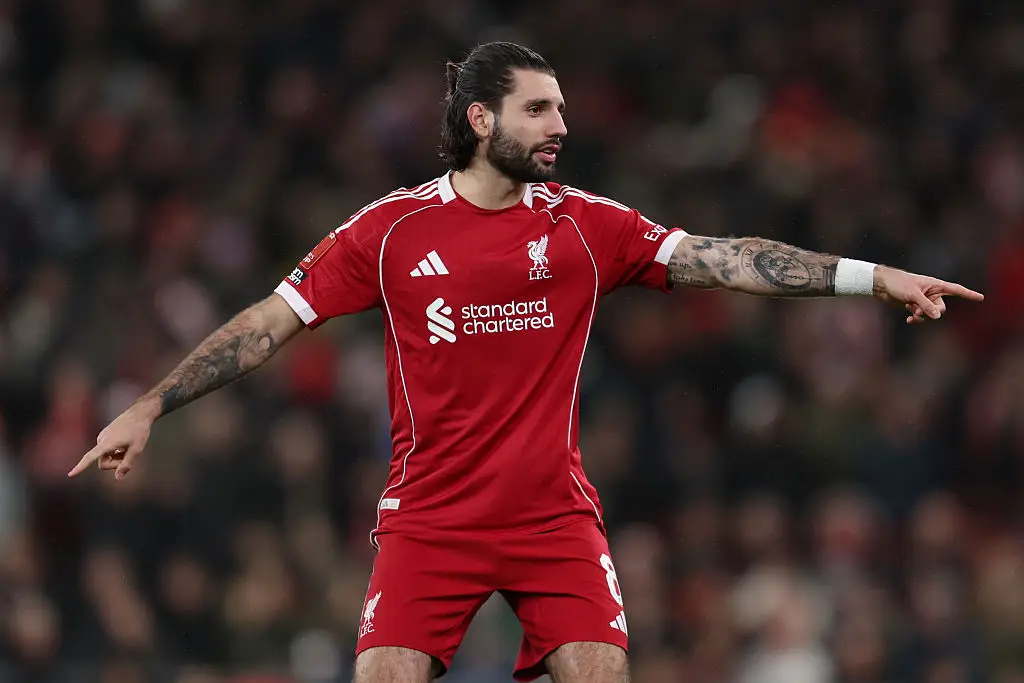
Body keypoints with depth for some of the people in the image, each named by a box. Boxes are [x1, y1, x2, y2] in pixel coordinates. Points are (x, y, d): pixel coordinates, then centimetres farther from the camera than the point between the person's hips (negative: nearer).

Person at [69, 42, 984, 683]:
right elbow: (272, 321, 1)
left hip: (557, 515, 1)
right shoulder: (390, 230, -2)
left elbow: (721, 259, -3)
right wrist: (149, 410, -3)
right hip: (429, 520, -1)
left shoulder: (585, 223, 2)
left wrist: (871, 276, -10)